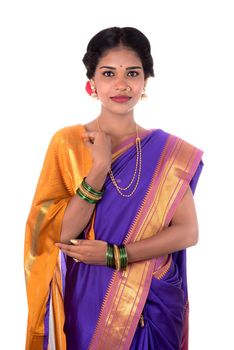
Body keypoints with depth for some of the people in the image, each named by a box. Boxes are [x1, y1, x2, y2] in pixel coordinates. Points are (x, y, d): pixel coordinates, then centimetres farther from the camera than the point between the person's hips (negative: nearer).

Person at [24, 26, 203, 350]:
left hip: (154, 302, 1)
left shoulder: (169, 150, -4)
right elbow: (61, 234, -12)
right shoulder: (67, 142, -7)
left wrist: (114, 254, -19)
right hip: (87, 299, -1)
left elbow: (188, 231, -10)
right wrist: (99, 167, -22)